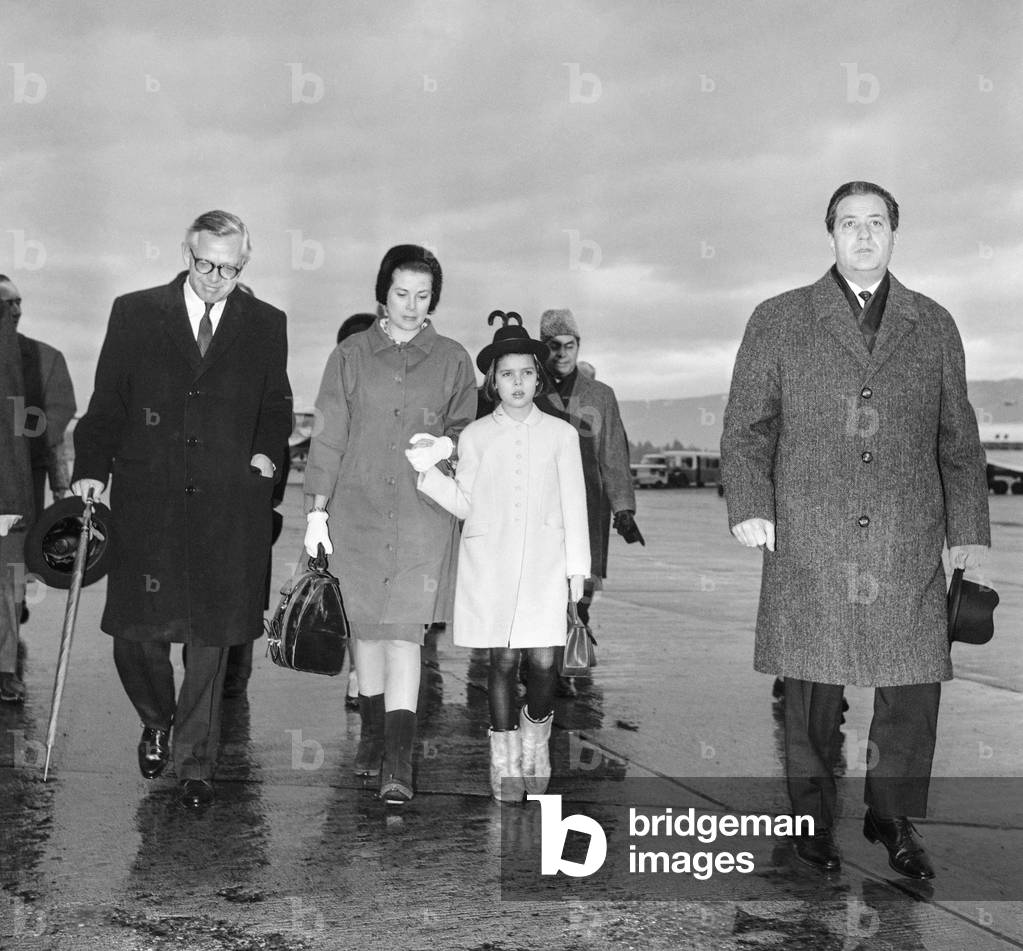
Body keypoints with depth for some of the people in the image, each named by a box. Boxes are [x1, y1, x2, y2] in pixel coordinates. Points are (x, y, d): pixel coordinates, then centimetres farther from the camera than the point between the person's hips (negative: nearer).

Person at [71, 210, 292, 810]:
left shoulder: (266, 326, 7)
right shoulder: (135, 315, 5)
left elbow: (276, 406, 17)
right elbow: (107, 403, 6)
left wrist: (268, 451, 0)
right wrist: (92, 468, -5)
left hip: (229, 509, 0)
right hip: (146, 502, 0)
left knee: (212, 638, 4)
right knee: (137, 632, 1)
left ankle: (197, 762, 20)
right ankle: (158, 721, 33)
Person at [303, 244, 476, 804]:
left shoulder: (452, 361, 6)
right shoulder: (351, 356, 6)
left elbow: (466, 431, 15)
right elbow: (328, 437, 6)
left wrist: (449, 445, -8)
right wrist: (317, 509, 1)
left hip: (423, 513, -1)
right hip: (357, 510, 1)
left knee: (404, 629, -9)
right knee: (365, 623, 10)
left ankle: (398, 759, -12)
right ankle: (372, 735, 27)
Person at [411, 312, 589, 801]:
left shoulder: (560, 434, 6)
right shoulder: (475, 436, 7)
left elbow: (573, 505, 7)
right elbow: (464, 504, 7)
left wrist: (577, 566, 4)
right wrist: (428, 470, -6)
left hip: (544, 562, 0)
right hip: (490, 562, 0)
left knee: (543, 661, -6)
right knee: (503, 659, 2)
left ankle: (535, 740, 23)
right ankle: (505, 762, 18)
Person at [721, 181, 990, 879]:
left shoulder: (934, 326, 15)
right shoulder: (779, 322, 9)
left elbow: (958, 437, 15)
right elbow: (747, 425, 6)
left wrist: (968, 529, 10)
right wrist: (749, 505, -7)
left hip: (908, 543, 2)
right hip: (808, 541, -1)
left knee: (915, 679, 0)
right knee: (813, 681, 2)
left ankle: (893, 816, 19)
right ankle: (814, 817, 19)